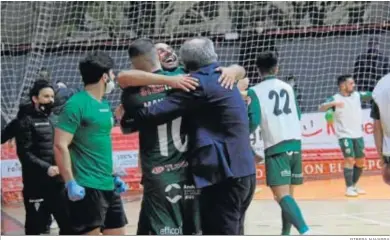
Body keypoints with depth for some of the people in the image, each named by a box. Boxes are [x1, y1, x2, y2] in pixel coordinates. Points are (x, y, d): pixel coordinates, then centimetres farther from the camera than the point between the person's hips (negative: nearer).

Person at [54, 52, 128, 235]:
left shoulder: (104, 105, 14)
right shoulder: (76, 104, -12)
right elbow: (60, 146, -17)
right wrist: (70, 183, -21)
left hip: (108, 186, 9)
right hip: (87, 187, -9)